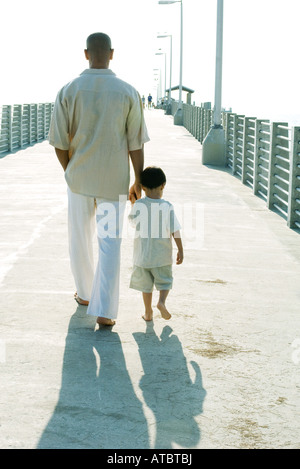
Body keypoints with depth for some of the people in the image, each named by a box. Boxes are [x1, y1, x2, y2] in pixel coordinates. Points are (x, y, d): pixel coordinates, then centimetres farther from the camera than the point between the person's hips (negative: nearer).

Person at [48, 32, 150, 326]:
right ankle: (104, 310, 0)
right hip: (114, 180, -1)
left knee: (80, 237, 18)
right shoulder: (128, 93, -9)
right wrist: (138, 181, 4)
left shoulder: (68, 91, -9)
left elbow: (59, 142, -6)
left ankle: (85, 293, 35)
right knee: (110, 242, 4)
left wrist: (69, 170, 12)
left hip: (79, 178, 1)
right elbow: (136, 144, -6)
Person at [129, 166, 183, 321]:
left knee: (146, 285, 15)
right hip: (162, 256, -1)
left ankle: (148, 312, 19)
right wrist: (180, 250, 0)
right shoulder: (167, 207, -15)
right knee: (165, 281, 16)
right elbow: (174, 231, -11)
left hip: (142, 254, 1)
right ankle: (162, 301, -8)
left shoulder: (138, 205, -11)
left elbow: (132, 221, 8)